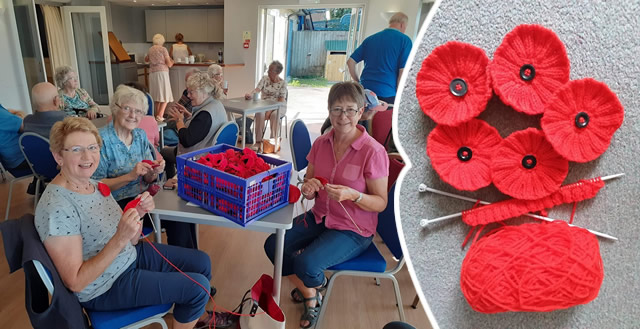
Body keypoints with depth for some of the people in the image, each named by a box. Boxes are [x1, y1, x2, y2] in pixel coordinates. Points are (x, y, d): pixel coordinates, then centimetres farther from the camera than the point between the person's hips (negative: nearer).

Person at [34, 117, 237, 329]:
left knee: (201, 262, 12)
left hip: (131, 255, 8)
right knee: (197, 287, -11)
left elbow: (130, 242, 1)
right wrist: (119, 239, -34)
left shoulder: (93, 184, -2)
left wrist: (138, 213, -17)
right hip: (107, 287, -8)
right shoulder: (58, 208, -27)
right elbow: (75, 282, -25)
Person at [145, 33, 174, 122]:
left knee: (157, 96, 12)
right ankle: (160, 116, -17)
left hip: (152, 73, 6)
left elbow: (146, 59, 32)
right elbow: (169, 64, -4)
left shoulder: (151, 49, 14)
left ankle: (157, 115, 13)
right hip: (162, 72, -6)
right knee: (165, 96, -5)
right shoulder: (163, 49, -2)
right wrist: (172, 62, 18)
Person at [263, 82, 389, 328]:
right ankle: (310, 295, 18)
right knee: (273, 245, -6)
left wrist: (352, 195, -32)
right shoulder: (321, 143, -3)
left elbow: (381, 203, -13)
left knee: (306, 264, -23)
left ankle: (315, 285, 18)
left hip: (353, 230, -6)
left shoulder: (373, 151, -19)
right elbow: (310, 192, 6)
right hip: (319, 217, 6)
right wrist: (308, 189, -18)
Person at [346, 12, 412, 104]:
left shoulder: (370, 39, 15)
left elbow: (350, 62, 13)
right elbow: (403, 71, -8)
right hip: (387, 95, -4)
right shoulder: (404, 40, 1)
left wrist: (358, 82, 21)